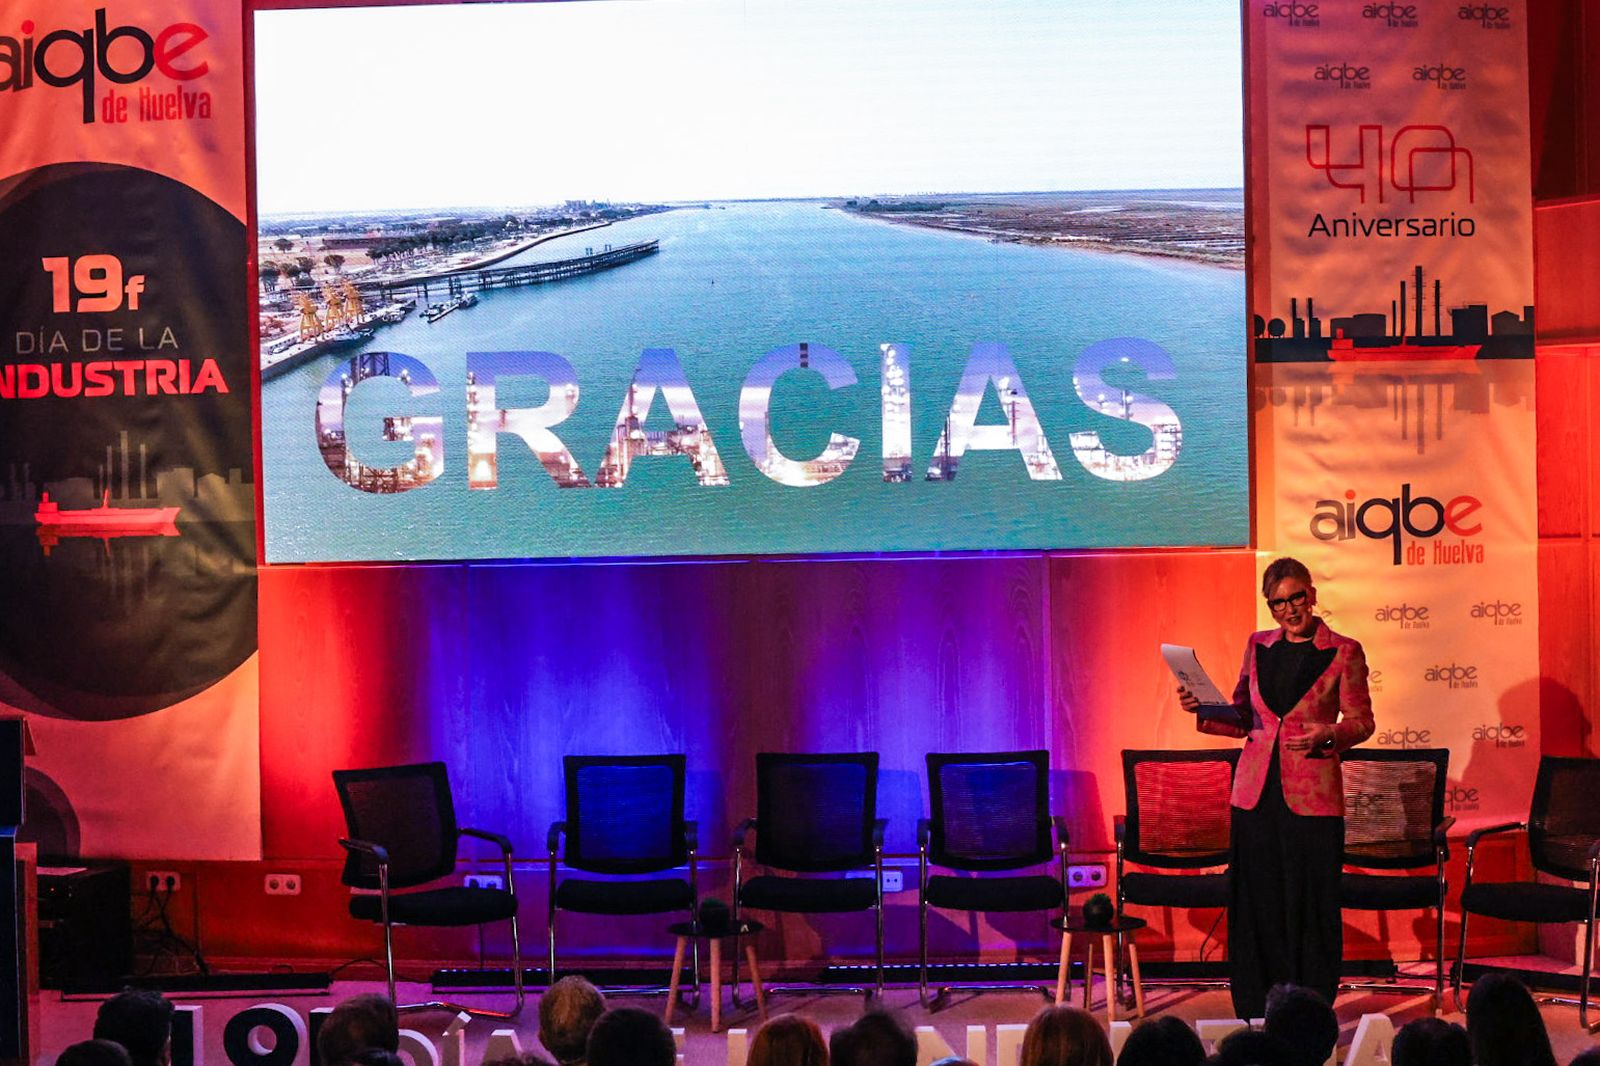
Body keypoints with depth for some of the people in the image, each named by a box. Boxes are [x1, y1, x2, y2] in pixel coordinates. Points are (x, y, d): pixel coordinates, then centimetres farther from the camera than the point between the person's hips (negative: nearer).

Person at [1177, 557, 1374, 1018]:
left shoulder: (1343, 652, -1)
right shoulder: (1258, 647, 10)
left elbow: (1362, 721, 1)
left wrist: (1327, 734, -18)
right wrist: (1202, 710, -2)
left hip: (1313, 795, -4)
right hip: (1256, 790, 4)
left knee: (1309, 905, -1)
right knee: (1256, 904, 6)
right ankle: (1257, 1013, 16)